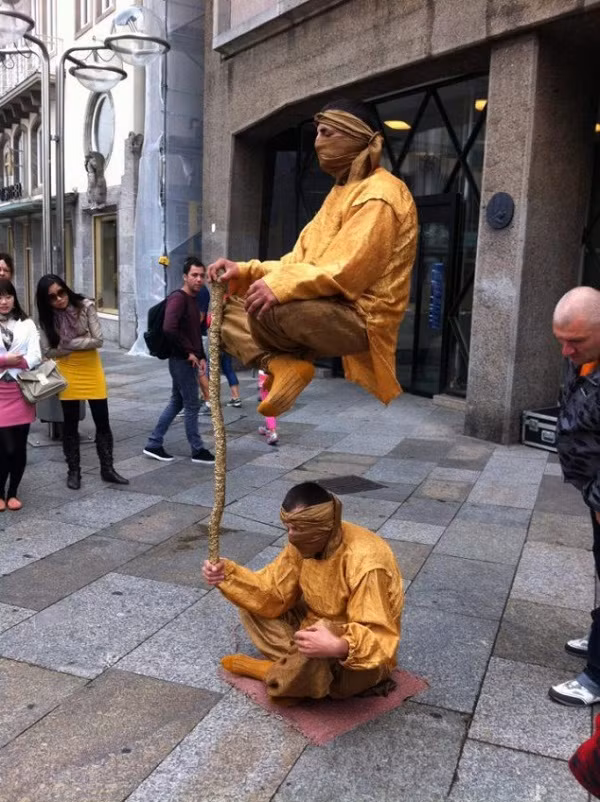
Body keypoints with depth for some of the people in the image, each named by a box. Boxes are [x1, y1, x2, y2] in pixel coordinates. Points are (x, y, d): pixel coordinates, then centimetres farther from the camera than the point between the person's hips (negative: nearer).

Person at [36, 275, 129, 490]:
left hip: (92, 369, -1)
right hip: (67, 372, 1)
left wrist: (68, 343, -16)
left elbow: (98, 340, -15)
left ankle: (107, 469, 16)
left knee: (102, 422, 4)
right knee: (70, 424, 8)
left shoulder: (85, 306, -11)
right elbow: (48, 351, -9)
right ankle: (73, 471, 20)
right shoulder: (47, 318, -5)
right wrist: (81, 344, -15)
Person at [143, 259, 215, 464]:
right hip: (182, 361, -10)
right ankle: (198, 451, 11)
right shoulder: (178, 298, -16)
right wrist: (189, 352, -21)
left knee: (176, 403, 14)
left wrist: (201, 356, 10)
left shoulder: (192, 300, 14)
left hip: (187, 361, 10)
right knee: (192, 406, 0)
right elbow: (169, 328, -29)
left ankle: (153, 444, 21)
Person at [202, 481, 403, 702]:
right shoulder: (306, 543, -10)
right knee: (253, 606, -1)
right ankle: (296, 662, -12)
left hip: (357, 657, -7)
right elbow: (274, 592, -6)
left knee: (317, 657, -39)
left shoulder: (365, 563, -32)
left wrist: (338, 647, -52)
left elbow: (377, 638, -32)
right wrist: (228, 574, -21)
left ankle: (278, 674, -7)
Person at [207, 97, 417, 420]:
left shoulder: (378, 195, -10)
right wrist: (245, 272, 2)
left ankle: (288, 362, -3)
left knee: (266, 307, -34)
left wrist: (281, 286, -33)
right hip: (328, 310, 10)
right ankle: (282, 365, -13)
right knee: (228, 307, 9)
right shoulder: (343, 191, 21)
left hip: (359, 319, -10)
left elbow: (348, 272, -23)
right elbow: (301, 261, 16)